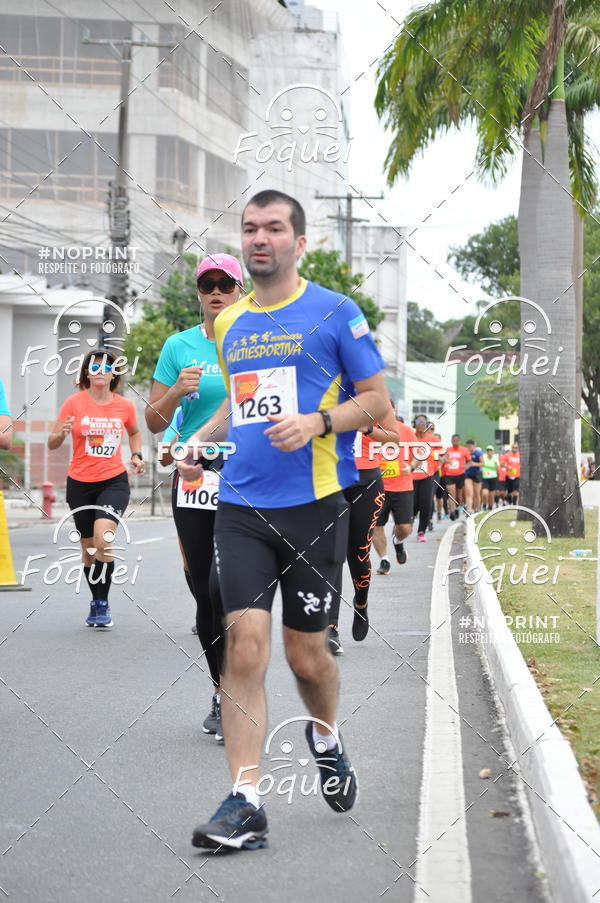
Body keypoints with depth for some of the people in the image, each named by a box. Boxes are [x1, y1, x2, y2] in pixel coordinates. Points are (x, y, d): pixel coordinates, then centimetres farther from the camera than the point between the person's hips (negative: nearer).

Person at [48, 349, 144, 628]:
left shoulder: (125, 406, 1)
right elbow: (52, 443, -3)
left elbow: (134, 432, 22)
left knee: (103, 537, -23)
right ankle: (96, 602, 30)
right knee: (88, 547, 10)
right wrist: (62, 433, -24)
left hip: (114, 481, -1)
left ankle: (103, 604, -12)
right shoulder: (74, 402, -4)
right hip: (80, 484, 1)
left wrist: (136, 455, 5)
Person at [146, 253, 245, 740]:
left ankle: (230, 695, -6)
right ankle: (222, 693, 22)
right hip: (194, 477, 3)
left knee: (223, 585, -16)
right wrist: (177, 390, -10)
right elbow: (154, 421, 8)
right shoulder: (179, 346, 7)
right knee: (204, 594, 7)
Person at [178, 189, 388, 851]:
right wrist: (202, 437, 9)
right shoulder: (229, 324, 13)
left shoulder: (334, 313, -1)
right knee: (244, 646, -8)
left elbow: (376, 400, 0)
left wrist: (317, 422, -17)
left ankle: (325, 736, 39)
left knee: (305, 652, 6)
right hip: (241, 506, 3)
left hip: (313, 504, -3)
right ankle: (244, 802, -6)